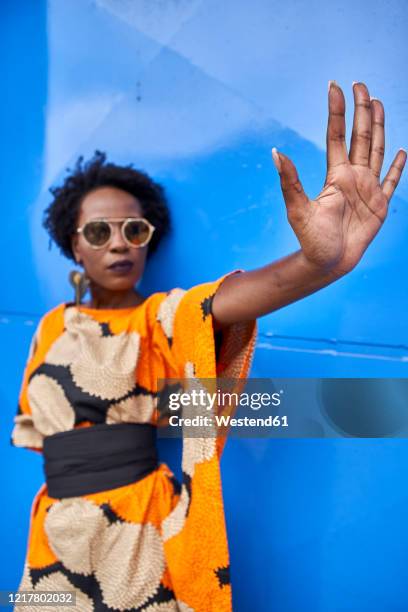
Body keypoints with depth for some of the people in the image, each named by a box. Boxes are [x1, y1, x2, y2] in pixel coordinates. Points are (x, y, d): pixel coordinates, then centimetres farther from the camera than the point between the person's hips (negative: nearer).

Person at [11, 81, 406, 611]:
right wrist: (87, 446, -6)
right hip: (59, 528, 4)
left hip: (142, 526, -4)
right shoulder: (53, 325, 6)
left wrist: (318, 262, -52)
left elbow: (226, 300, -31)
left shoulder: (160, 314, -8)